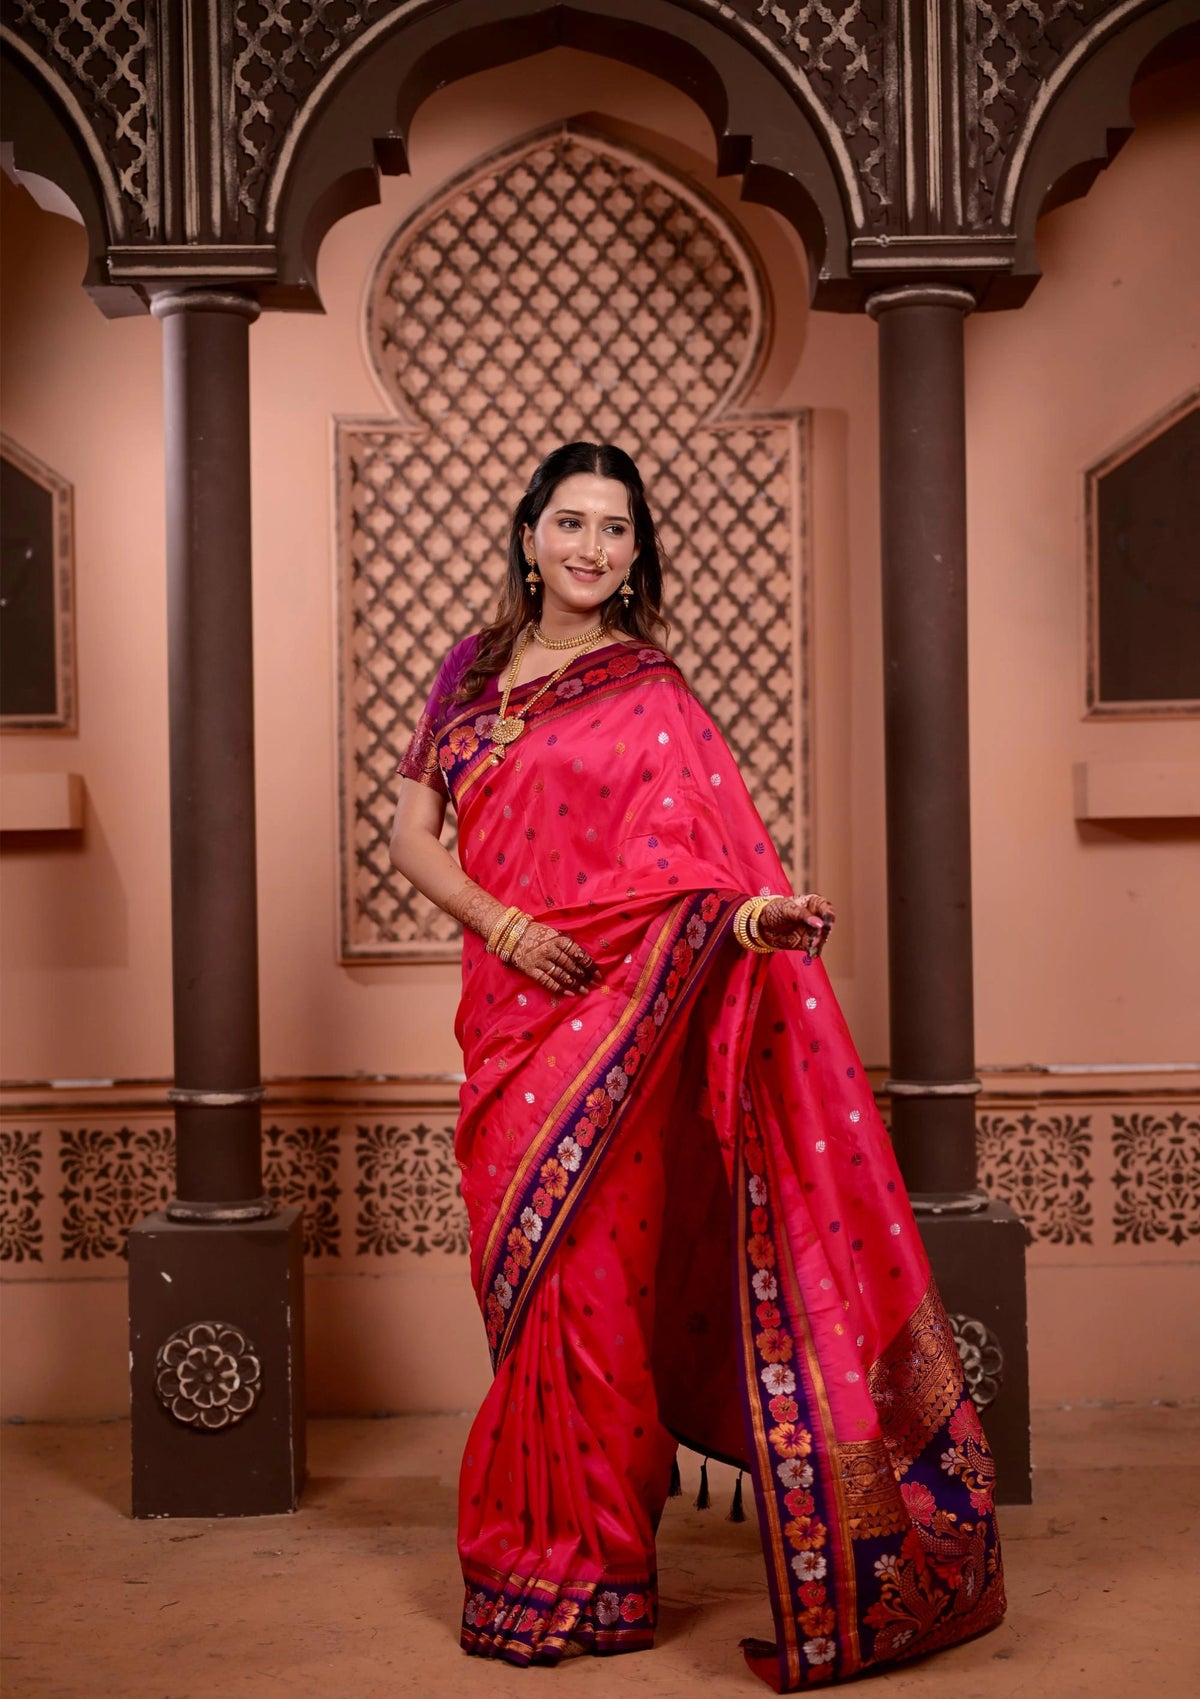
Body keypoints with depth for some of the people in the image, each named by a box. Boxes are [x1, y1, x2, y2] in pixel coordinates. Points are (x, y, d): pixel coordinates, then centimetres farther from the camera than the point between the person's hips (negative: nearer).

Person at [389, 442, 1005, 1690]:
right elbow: (413, 835, 6)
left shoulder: (650, 695, 0)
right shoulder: (472, 672, 12)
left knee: (585, 1280, -3)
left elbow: (701, 857, -10)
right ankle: (541, 1537, 26)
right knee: (520, 1282, 11)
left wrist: (758, 906, -33)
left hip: (614, 1024, -4)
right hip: (507, 1012, 4)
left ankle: (580, 1569, 10)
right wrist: (502, 923, -12)